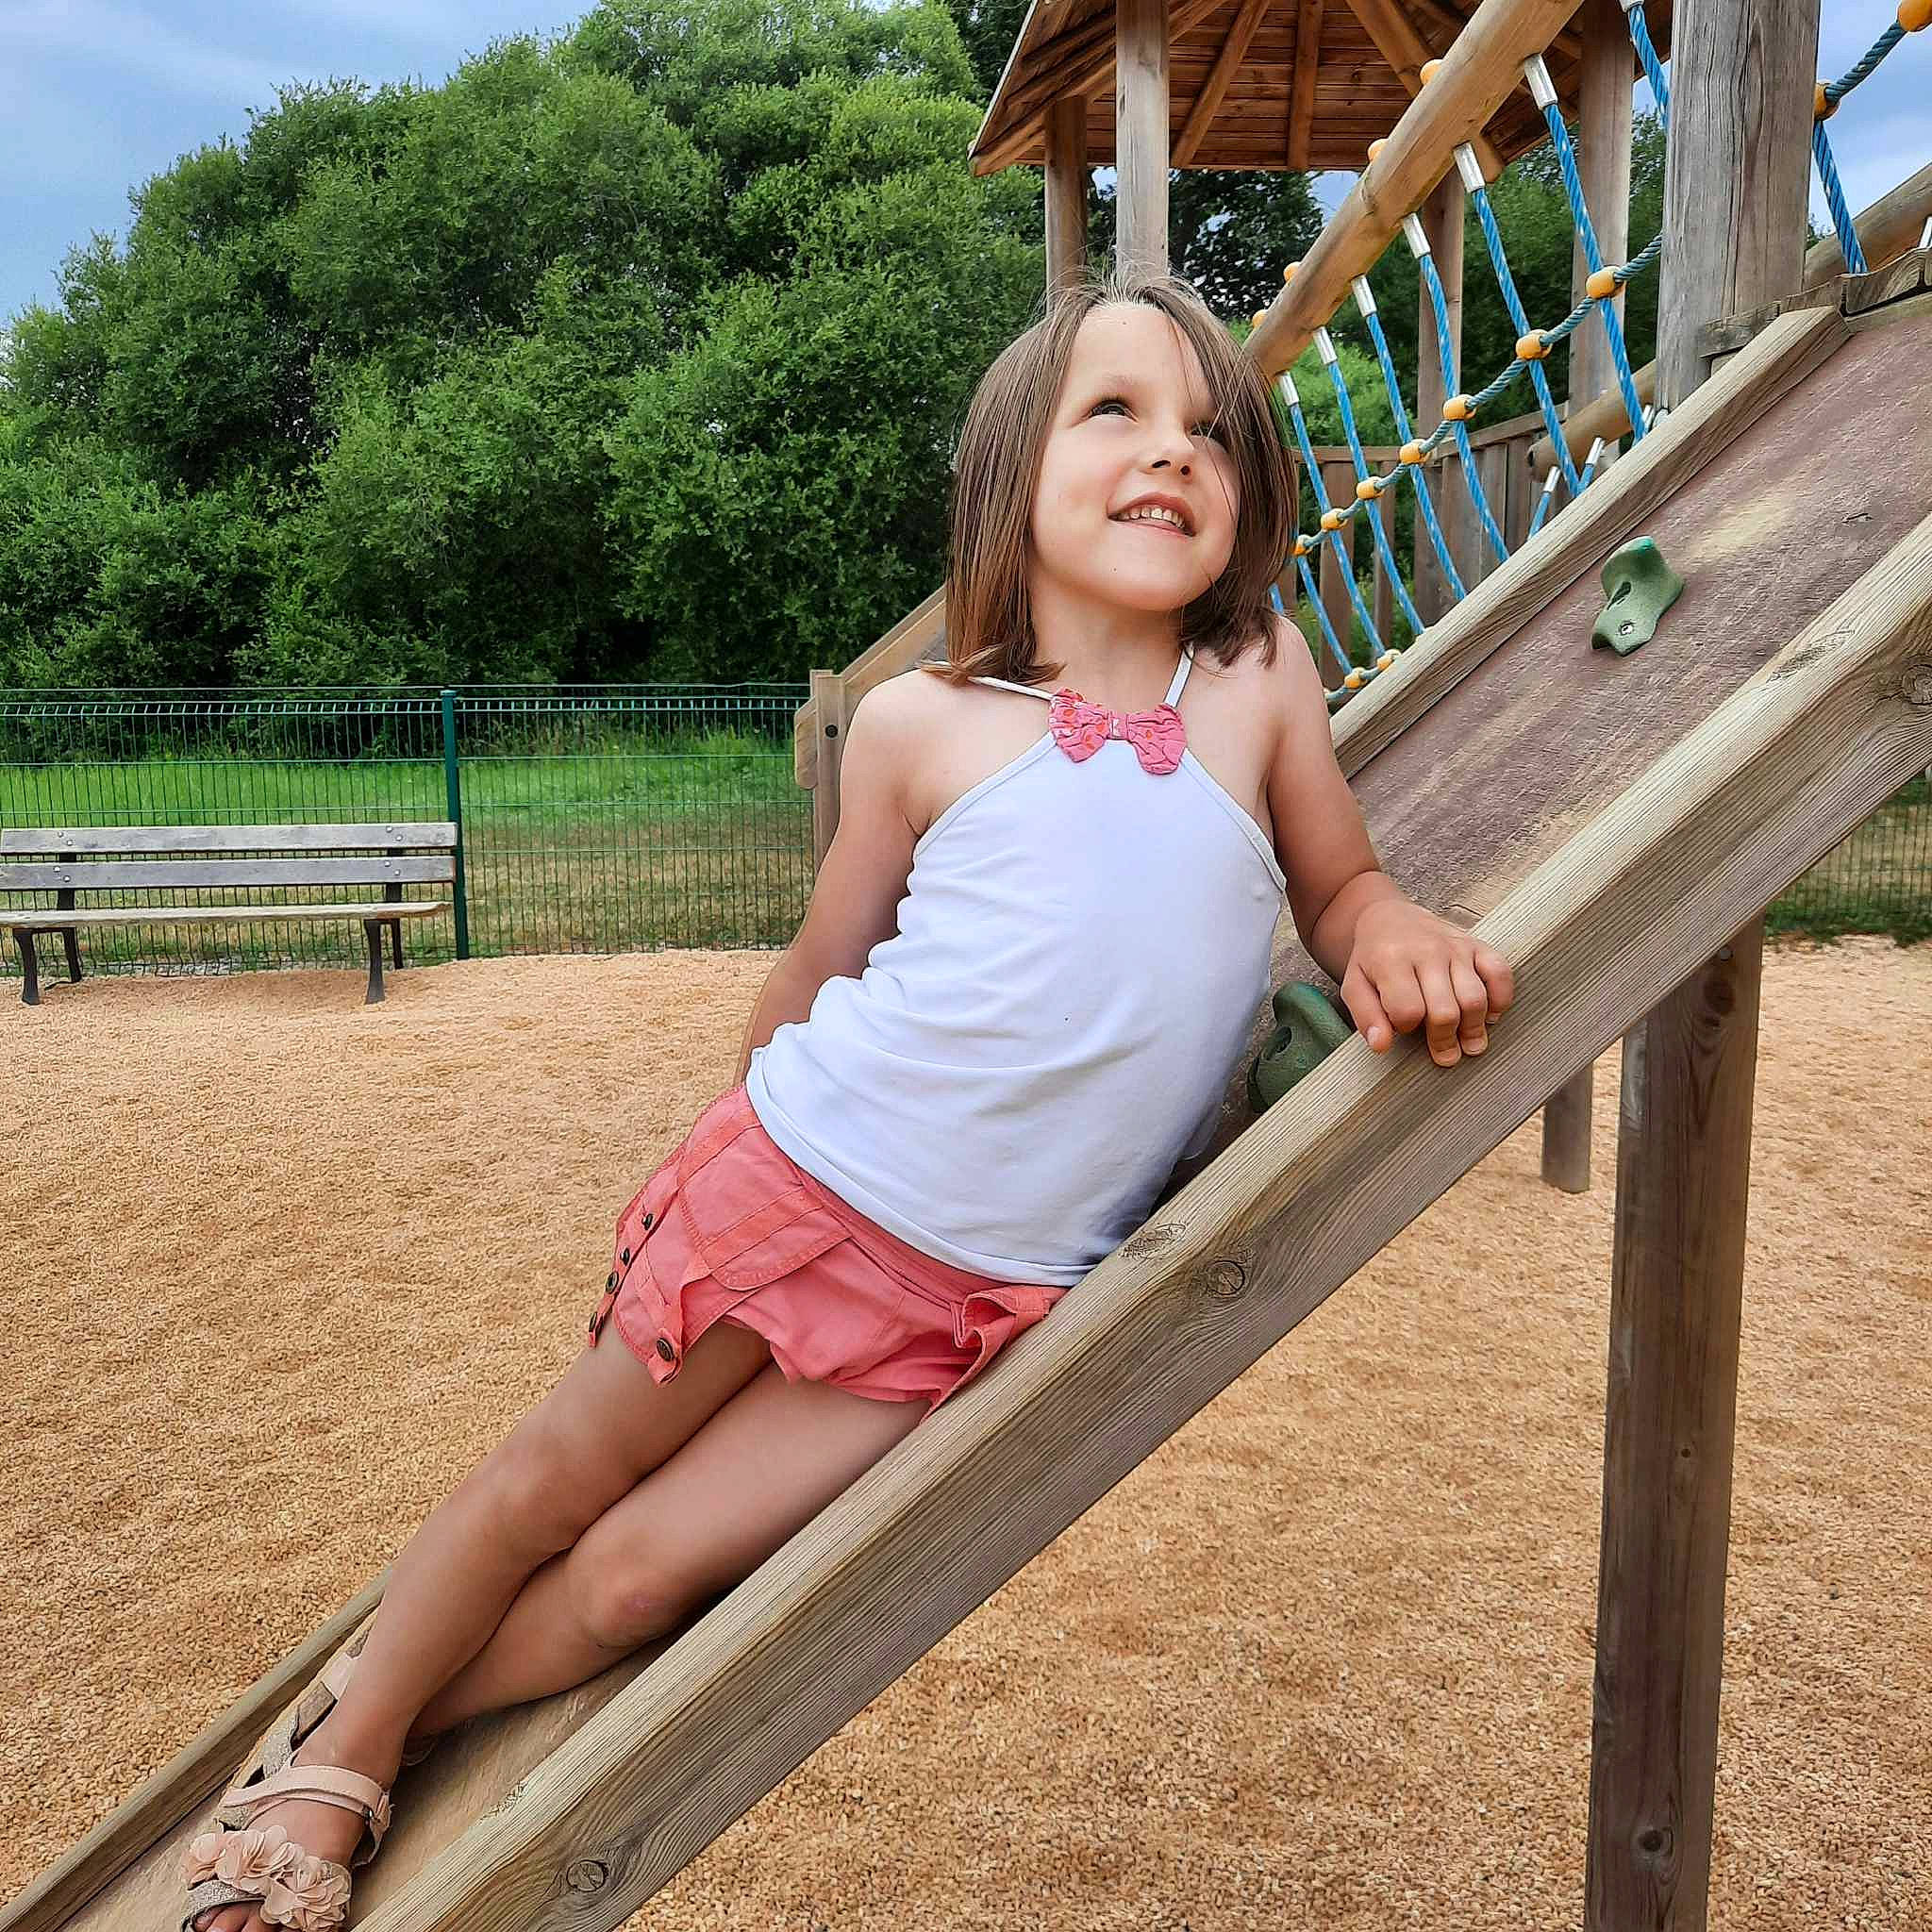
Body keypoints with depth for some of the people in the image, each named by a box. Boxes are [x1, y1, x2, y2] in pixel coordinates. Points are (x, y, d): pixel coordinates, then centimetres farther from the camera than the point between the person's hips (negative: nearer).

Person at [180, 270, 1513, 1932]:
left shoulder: (1261, 674, -3)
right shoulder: (919, 724, -6)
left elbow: (1339, 885, 9)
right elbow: (820, 971, 6)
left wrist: (1393, 930, -13)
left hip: (996, 1290, 1)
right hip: (803, 1175, 0)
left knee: (632, 1578, 0)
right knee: (554, 1479, 13)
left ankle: (365, 1744, 26)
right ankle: (333, 1748, 39)